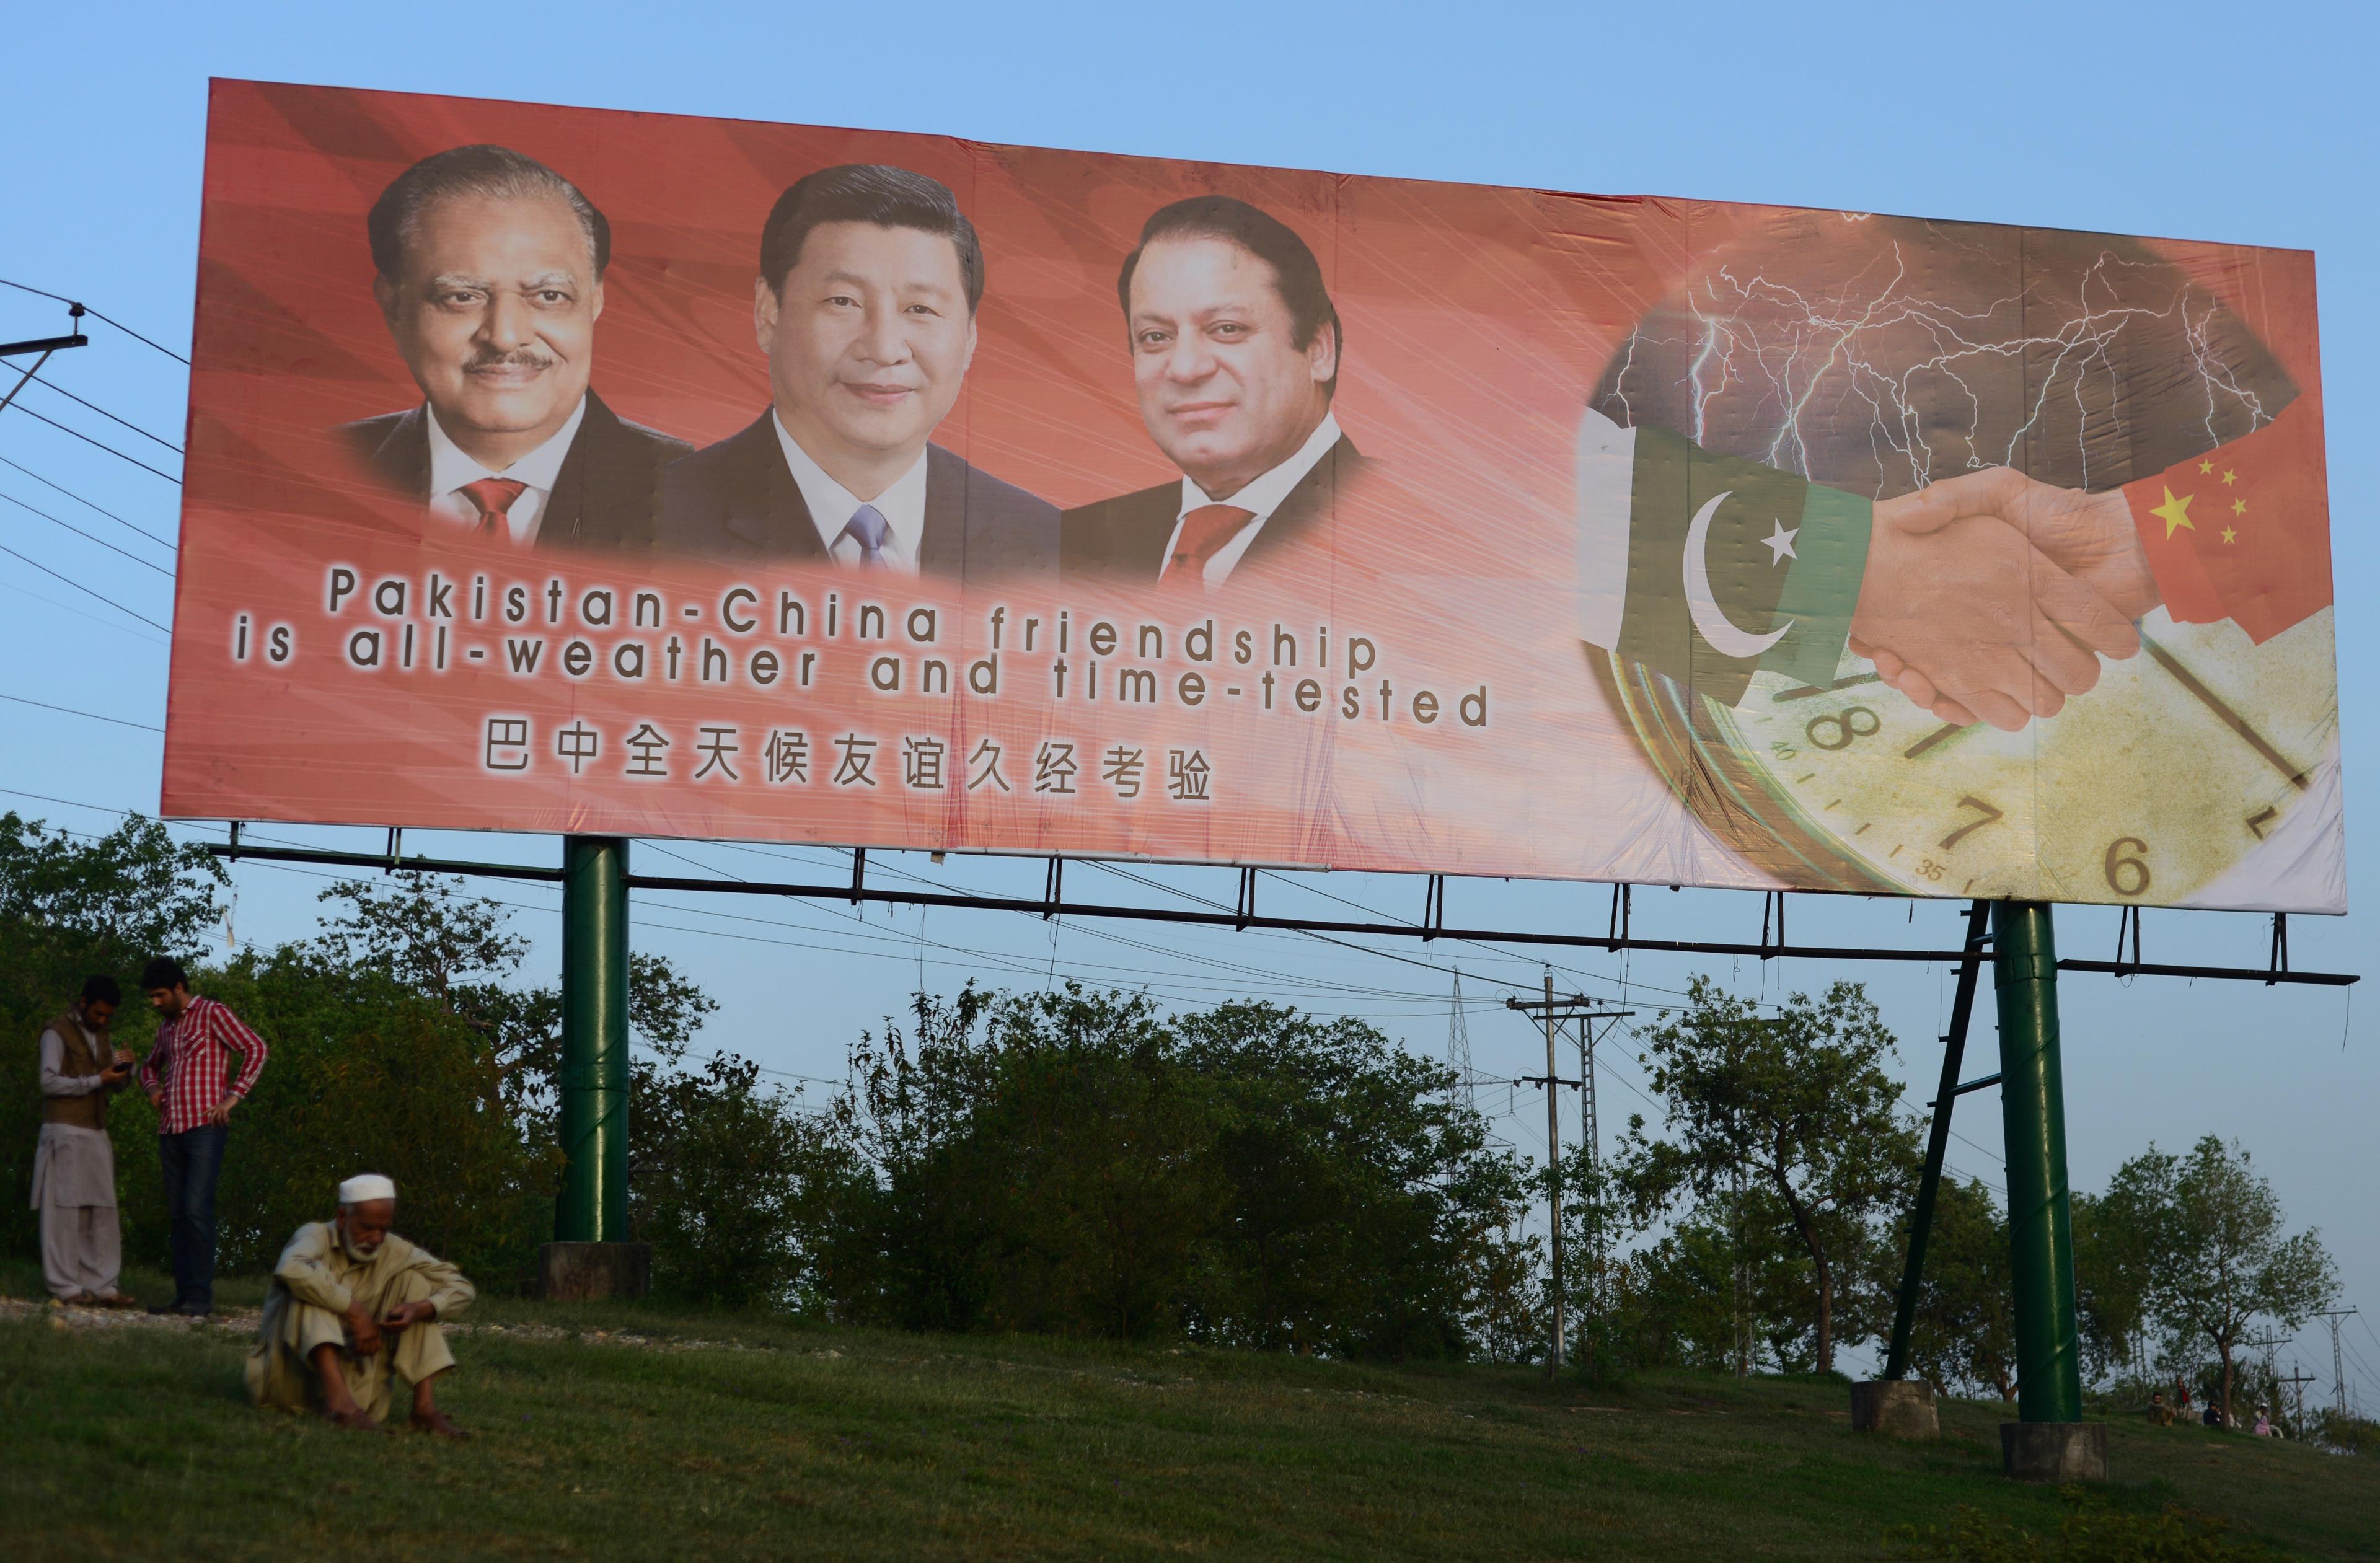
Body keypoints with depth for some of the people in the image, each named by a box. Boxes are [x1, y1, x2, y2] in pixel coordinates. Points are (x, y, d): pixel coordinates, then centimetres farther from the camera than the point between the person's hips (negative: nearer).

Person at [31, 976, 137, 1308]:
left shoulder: (101, 1037, 19)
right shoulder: (58, 1033, -3)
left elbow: (117, 1087, 19)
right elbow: (49, 1082, -12)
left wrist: (125, 1069, -2)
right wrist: (97, 1080, -16)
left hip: (96, 1134, 7)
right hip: (65, 1132, -7)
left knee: (102, 1212, 1)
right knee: (65, 1210, -7)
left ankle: (100, 1286, 0)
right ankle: (66, 1288, -6)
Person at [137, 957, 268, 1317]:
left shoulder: (212, 1014, -1)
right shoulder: (167, 1026, 20)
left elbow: (256, 1048, -9)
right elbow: (150, 1065, 37)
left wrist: (234, 1096, -14)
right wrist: (153, 1087, 14)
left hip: (204, 1127, -7)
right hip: (171, 1130, 7)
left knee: (197, 1210, -14)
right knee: (177, 1215, 5)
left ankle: (201, 1297, -15)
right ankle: (183, 1296, 7)